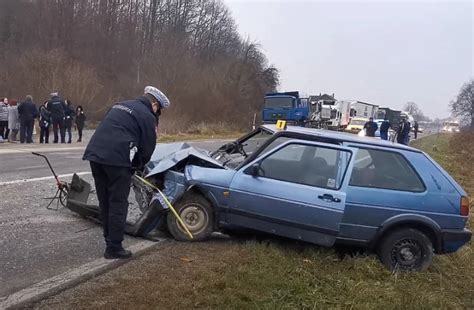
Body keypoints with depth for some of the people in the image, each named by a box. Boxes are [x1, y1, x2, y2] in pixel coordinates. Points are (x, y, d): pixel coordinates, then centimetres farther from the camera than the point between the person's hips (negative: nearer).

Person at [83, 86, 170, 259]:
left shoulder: (120, 106, 27)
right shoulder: (147, 116, 3)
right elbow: (148, 148, 3)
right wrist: (136, 167, 21)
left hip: (94, 153, 8)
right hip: (116, 158, -8)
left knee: (105, 202, 17)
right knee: (118, 203, 2)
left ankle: (110, 240, 26)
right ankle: (114, 248, 5)